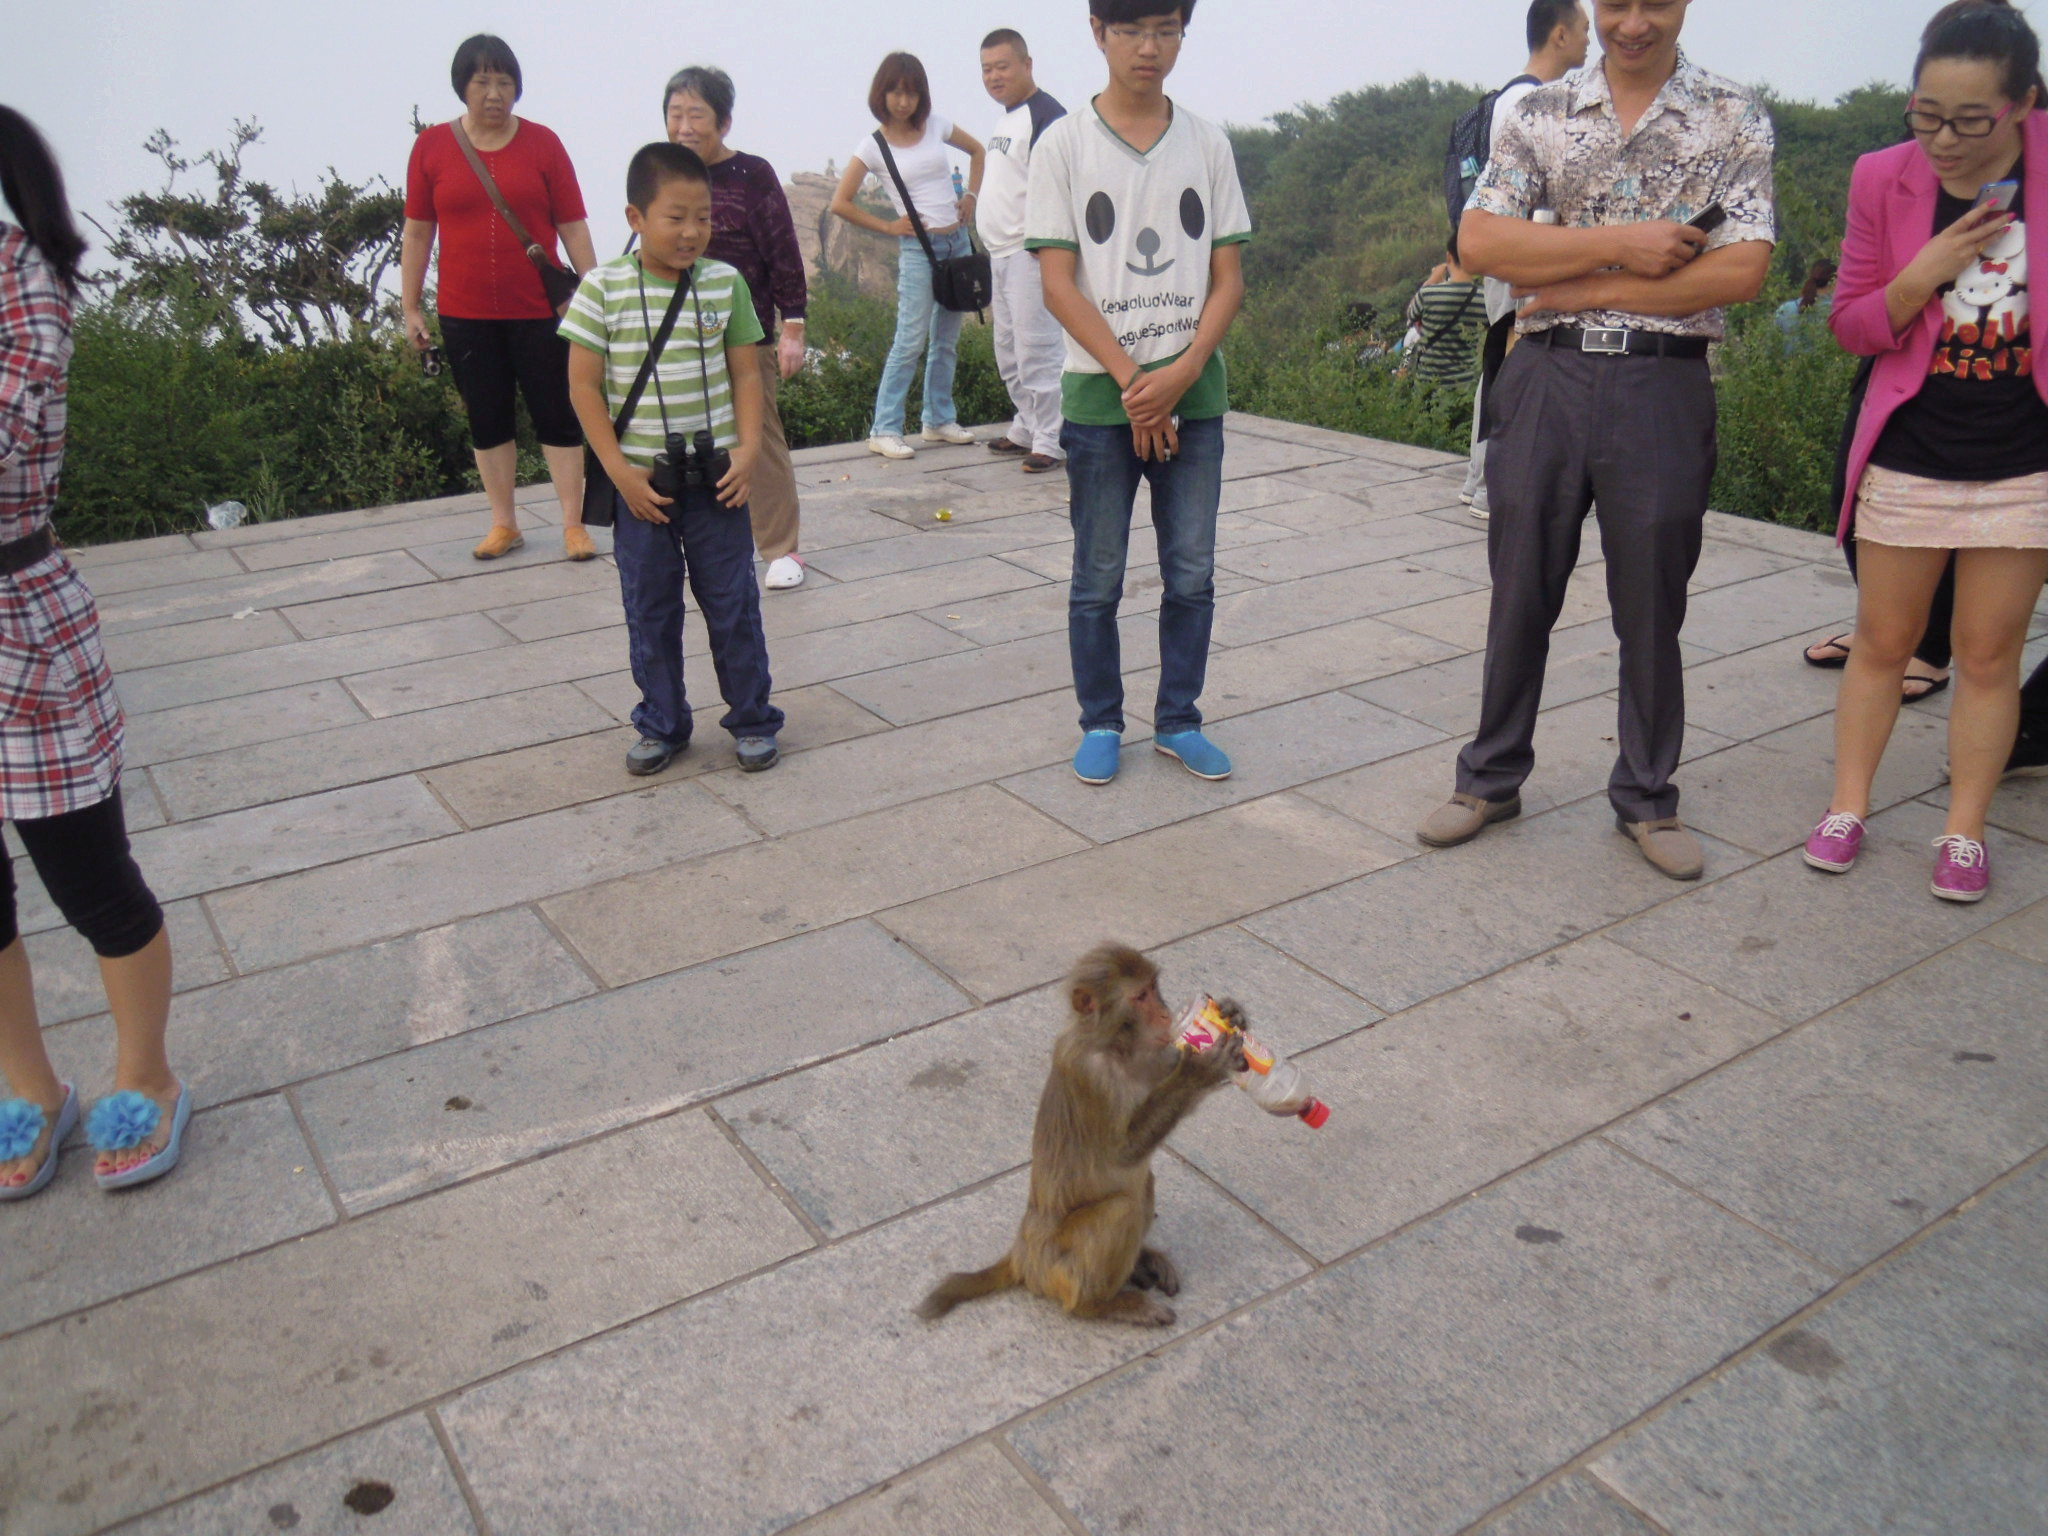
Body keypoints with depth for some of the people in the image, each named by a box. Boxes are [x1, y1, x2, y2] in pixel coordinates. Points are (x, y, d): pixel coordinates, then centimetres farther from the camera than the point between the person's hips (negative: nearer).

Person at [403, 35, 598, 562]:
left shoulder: (542, 143, 0)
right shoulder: (431, 146, 3)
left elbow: (573, 226, 1)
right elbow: (417, 231, 7)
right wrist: (411, 308, 6)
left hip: (538, 310, -2)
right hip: (465, 315, 2)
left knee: (557, 417, 1)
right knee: (487, 420, 9)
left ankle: (574, 524, 9)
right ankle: (503, 524, 20)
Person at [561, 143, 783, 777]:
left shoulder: (725, 283, -1)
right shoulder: (602, 288, -7)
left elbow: (746, 374, 5)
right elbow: (583, 385, -5)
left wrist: (749, 449, -7)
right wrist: (619, 470, -10)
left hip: (716, 476, 1)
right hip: (641, 481, -1)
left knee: (733, 604, 7)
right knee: (649, 611, 10)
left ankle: (752, 719, 22)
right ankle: (661, 725, 25)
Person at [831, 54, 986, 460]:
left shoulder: (936, 127, 8)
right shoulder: (875, 146, -3)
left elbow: (977, 151, 24)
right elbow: (840, 203, -5)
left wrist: (972, 195, 10)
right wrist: (888, 226, -5)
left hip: (958, 242, 5)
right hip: (918, 248, -5)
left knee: (947, 340, 11)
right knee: (911, 342, -10)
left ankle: (939, 419, 22)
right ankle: (884, 430, -6)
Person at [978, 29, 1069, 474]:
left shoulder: (1045, 115, -12)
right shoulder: (1006, 118, 18)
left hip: (1031, 253, -10)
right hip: (1002, 253, 10)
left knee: (1037, 349, -9)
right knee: (1008, 351, 16)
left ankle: (1051, 439, -4)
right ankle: (1026, 429, 27)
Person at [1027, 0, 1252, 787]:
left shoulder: (1207, 142, 6)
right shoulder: (1064, 144, -1)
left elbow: (1228, 279, 4)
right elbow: (1059, 285, -6)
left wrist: (1180, 373, -12)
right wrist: (1132, 379, -13)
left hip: (1193, 392, 2)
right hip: (1099, 395, -2)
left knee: (1192, 576, 6)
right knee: (1098, 581, 5)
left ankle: (1177, 719, 21)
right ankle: (1100, 724, 20)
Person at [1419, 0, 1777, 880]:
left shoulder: (1734, 120, 3)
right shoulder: (1540, 114, 6)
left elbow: (1743, 270, -8)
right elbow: (1479, 241, -7)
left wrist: (1587, 288, -11)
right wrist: (1621, 245, -14)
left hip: (1663, 388, -1)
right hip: (1546, 380, 1)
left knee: (1652, 608, 8)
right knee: (1520, 595, 9)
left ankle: (1646, 798, 24)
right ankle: (1492, 778, 25)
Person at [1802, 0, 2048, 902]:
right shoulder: (1884, 178, -4)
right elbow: (1851, 325, 1)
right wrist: (1925, 274, -16)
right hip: (1907, 462, 1)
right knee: (1881, 643, 9)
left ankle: (1963, 831, 18)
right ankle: (1847, 808, 22)